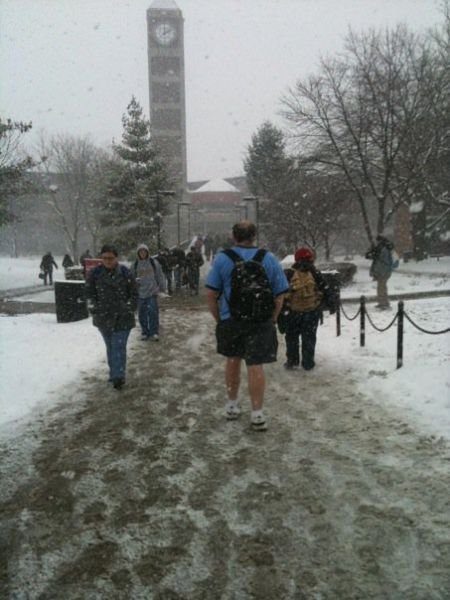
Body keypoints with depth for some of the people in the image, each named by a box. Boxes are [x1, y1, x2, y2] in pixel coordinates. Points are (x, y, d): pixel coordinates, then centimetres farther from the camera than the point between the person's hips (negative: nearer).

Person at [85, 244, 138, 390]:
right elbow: (89, 293, 7)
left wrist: (128, 309, -5)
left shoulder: (125, 273, -5)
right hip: (103, 317, 3)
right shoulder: (95, 273, -1)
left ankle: (118, 376, -2)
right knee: (110, 347, 15)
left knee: (118, 347, -7)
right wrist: (94, 309, -1)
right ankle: (114, 373, 28)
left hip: (122, 317, -3)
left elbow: (134, 294, 1)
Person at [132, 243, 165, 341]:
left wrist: (162, 287, 9)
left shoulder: (154, 262, 0)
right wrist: (135, 280, -11)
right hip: (140, 293, 2)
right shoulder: (135, 264, 3)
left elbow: (160, 276, 7)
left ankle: (154, 333, -1)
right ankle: (145, 332, 20)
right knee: (142, 314, 7)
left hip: (152, 292, -2)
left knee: (153, 312, -8)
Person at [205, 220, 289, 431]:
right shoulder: (269, 259, -1)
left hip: (230, 322, 1)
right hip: (262, 323, 0)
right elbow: (279, 296, -1)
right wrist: (271, 321, 8)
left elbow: (211, 294, -6)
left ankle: (232, 405, 32)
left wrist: (219, 319, 5)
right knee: (255, 366, 3)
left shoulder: (222, 258, -4)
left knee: (232, 361, 19)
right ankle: (257, 415, 7)